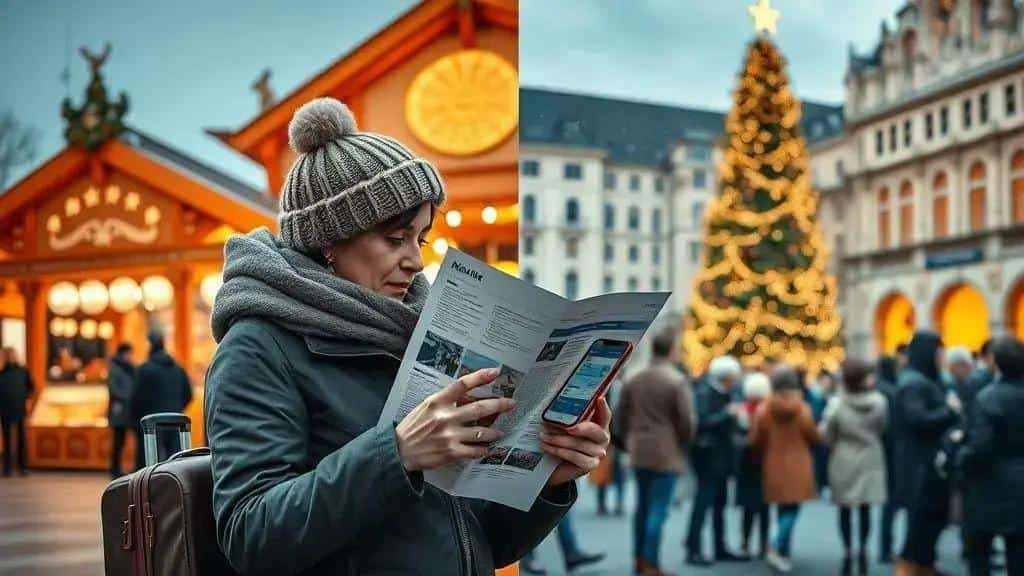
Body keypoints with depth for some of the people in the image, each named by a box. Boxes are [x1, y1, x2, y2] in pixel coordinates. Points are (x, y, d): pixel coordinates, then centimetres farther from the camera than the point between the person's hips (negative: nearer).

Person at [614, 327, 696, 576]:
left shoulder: (633, 380, 5)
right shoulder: (677, 381, -13)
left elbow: (620, 418, 8)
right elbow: (687, 422, -13)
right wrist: (684, 443, 6)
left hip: (639, 453, 6)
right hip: (667, 454, -5)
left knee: (643, 505, 16)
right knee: (658, 509, -3)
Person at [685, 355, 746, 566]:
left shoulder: (724, 394, 12)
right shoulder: (704, 393, -15)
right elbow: (702, 422, -26)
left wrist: (735, 418, 0)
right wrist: (727, 413, -22)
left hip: (722, 455, 9)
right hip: (708, 455, -9)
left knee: (720, 501, 14)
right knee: (704, 499, -9)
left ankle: (720, 549, 22)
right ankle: (693, 550, -5)